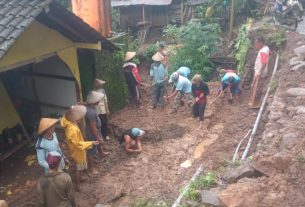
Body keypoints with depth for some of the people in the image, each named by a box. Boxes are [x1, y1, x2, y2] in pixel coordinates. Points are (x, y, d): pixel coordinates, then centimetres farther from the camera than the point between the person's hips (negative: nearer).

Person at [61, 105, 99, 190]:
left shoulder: (69, 122, -14)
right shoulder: (72, 129, -40)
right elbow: (78, 144, -31)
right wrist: (91, 143, -29)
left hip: (76, 150, 9)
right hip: (77, 151, -9)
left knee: (80, 167, 30)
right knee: (80, 168, 14)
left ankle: (79, 179, 52)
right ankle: (78, 185, 33)